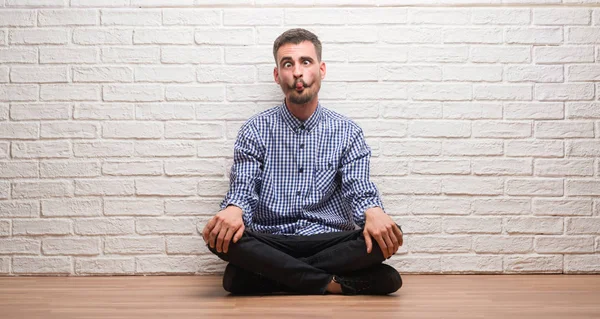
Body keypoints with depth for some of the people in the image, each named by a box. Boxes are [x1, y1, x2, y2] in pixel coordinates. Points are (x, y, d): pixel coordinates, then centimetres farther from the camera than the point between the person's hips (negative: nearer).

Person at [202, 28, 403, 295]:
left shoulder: (347, 133, 7)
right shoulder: (255, 130, 6)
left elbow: (359, 189, -5)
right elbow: (243, 188, -5)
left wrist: (374, 213, -30)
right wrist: (233, 211, -30)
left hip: (330, 242, 1)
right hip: (270, 244, 0)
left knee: (386, 235, -27)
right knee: (219, 234, -30)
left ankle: (276, 274, -20)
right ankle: (332, 283, -25)